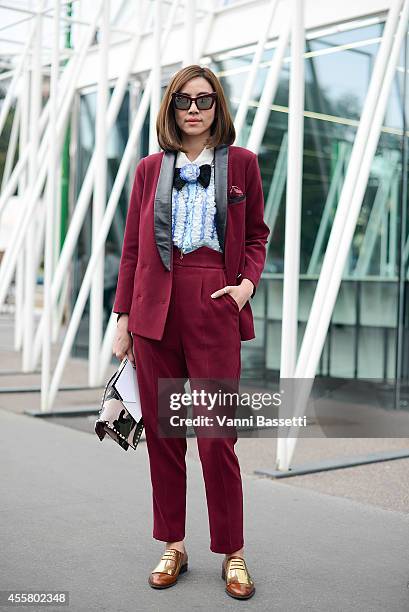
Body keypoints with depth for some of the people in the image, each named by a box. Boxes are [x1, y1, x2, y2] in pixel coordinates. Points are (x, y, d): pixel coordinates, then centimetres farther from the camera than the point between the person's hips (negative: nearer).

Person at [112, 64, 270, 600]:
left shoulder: (241, 163, 8)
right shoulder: (150, 169, 11)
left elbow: (257, 234, 13)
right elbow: (132, 248, 10)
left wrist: (248, 282, -6)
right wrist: (123, 320, 6)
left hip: (215, 306, -2)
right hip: (156, 308, 2)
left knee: (217, 436, -3)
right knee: (162, 434, 7)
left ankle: (233, 553, 14)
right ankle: (173, 546, 23)